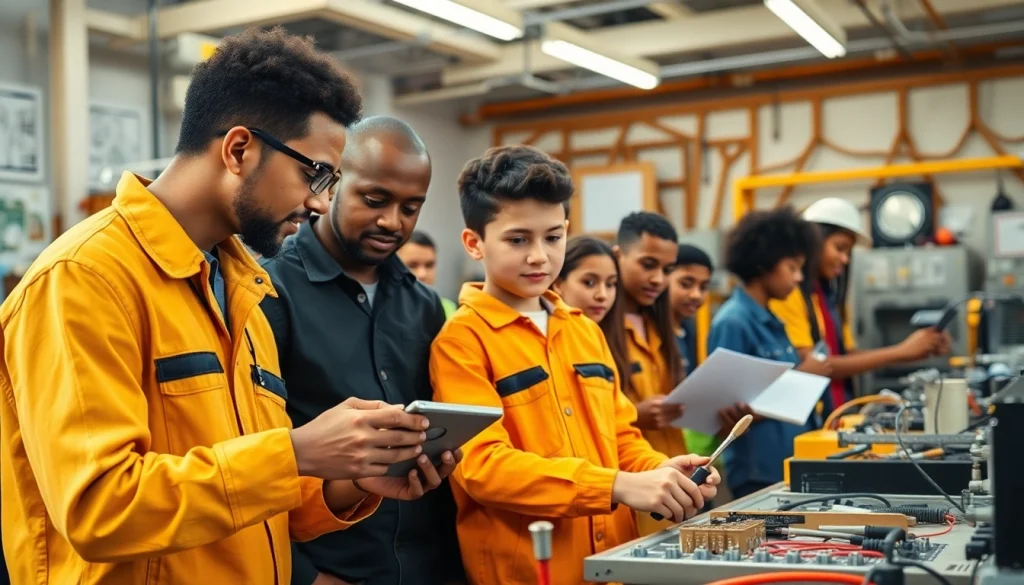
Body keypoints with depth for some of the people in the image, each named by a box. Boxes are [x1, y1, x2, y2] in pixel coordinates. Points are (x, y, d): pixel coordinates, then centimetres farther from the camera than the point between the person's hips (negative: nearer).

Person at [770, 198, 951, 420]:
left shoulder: (830, 295, 14)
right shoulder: (787, 293, -11)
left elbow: (849, 356, 11)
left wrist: (915, 351, -1)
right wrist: (900, 352, -13)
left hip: (837, 414, 7)